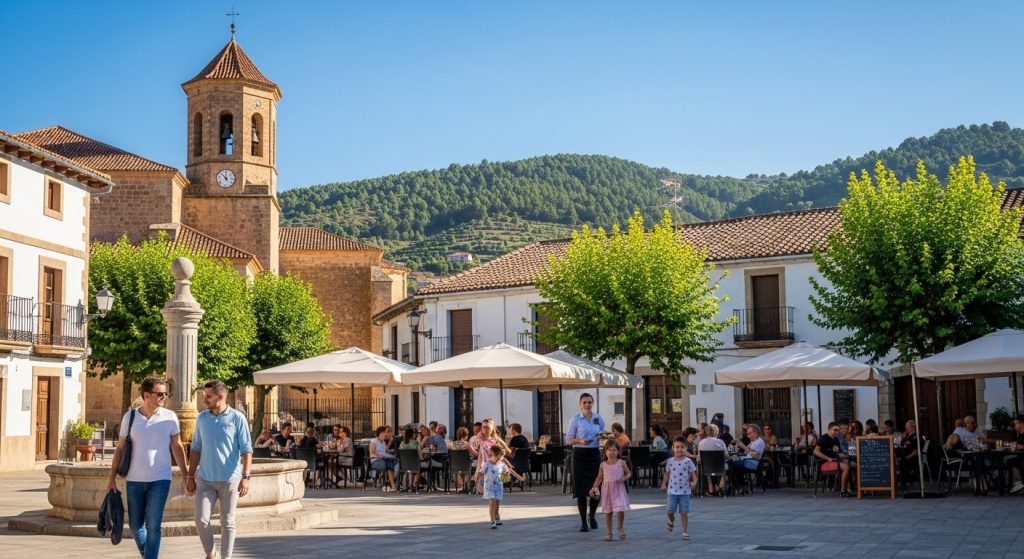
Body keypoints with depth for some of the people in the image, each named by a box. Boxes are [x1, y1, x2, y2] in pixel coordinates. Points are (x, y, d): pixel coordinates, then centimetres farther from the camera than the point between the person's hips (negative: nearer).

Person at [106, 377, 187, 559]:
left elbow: (177, 447, 6)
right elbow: (120, 449, 5)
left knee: (153, 527, -6)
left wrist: (186, 475, 4)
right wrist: (112, 478, 2)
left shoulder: (169, 417, -3)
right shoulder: (130, 417, -1)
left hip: (160, 480, -2)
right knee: (135, 525, 11)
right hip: (134, 480, 2)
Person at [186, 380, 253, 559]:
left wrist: (245, 477, -15)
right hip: (205, 480, 3)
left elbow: (246, 450, -7)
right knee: (201, 520, -4)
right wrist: (191, 476, 10)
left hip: (230, 479, -3)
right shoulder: (202, 418, 5)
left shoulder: (237, 418, -6)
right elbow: (196, 448, 12)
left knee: (227, 523, 4)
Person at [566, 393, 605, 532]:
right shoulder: (575, 419, -2)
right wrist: (580, 441, -18)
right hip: (580, 454, -3)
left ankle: (592, 515, 27)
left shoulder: (598, 418, 8)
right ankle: (583, 522, 8)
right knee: (581, 489, -2)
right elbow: (568, 439, -2)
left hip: (594, 453, 3)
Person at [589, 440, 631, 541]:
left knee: (620, 509, -14)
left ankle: (620, 528, 13)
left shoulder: (621, 463, -1)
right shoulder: (603, 465, 3)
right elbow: (599, 477, 11)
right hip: (607, 490, 2)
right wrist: (594, 488, 2)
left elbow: (629, 473, 7)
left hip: (618, 489, -2)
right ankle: (608, 533, 16)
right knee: (608, 512, 6)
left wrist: (624, 479, -13)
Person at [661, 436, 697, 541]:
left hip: (685, 491, -2)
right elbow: (667, 474, 14)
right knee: (670, 511, -1)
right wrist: (664, 484, 2)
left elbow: (693, 474, -1)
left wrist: (694, 482, -19)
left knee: (684, 512, -2)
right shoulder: (670, 461, 3)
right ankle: (671, 521, 34)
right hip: (672, 491, 2)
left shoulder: (688, 461, -3)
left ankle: (685, 532, 9)